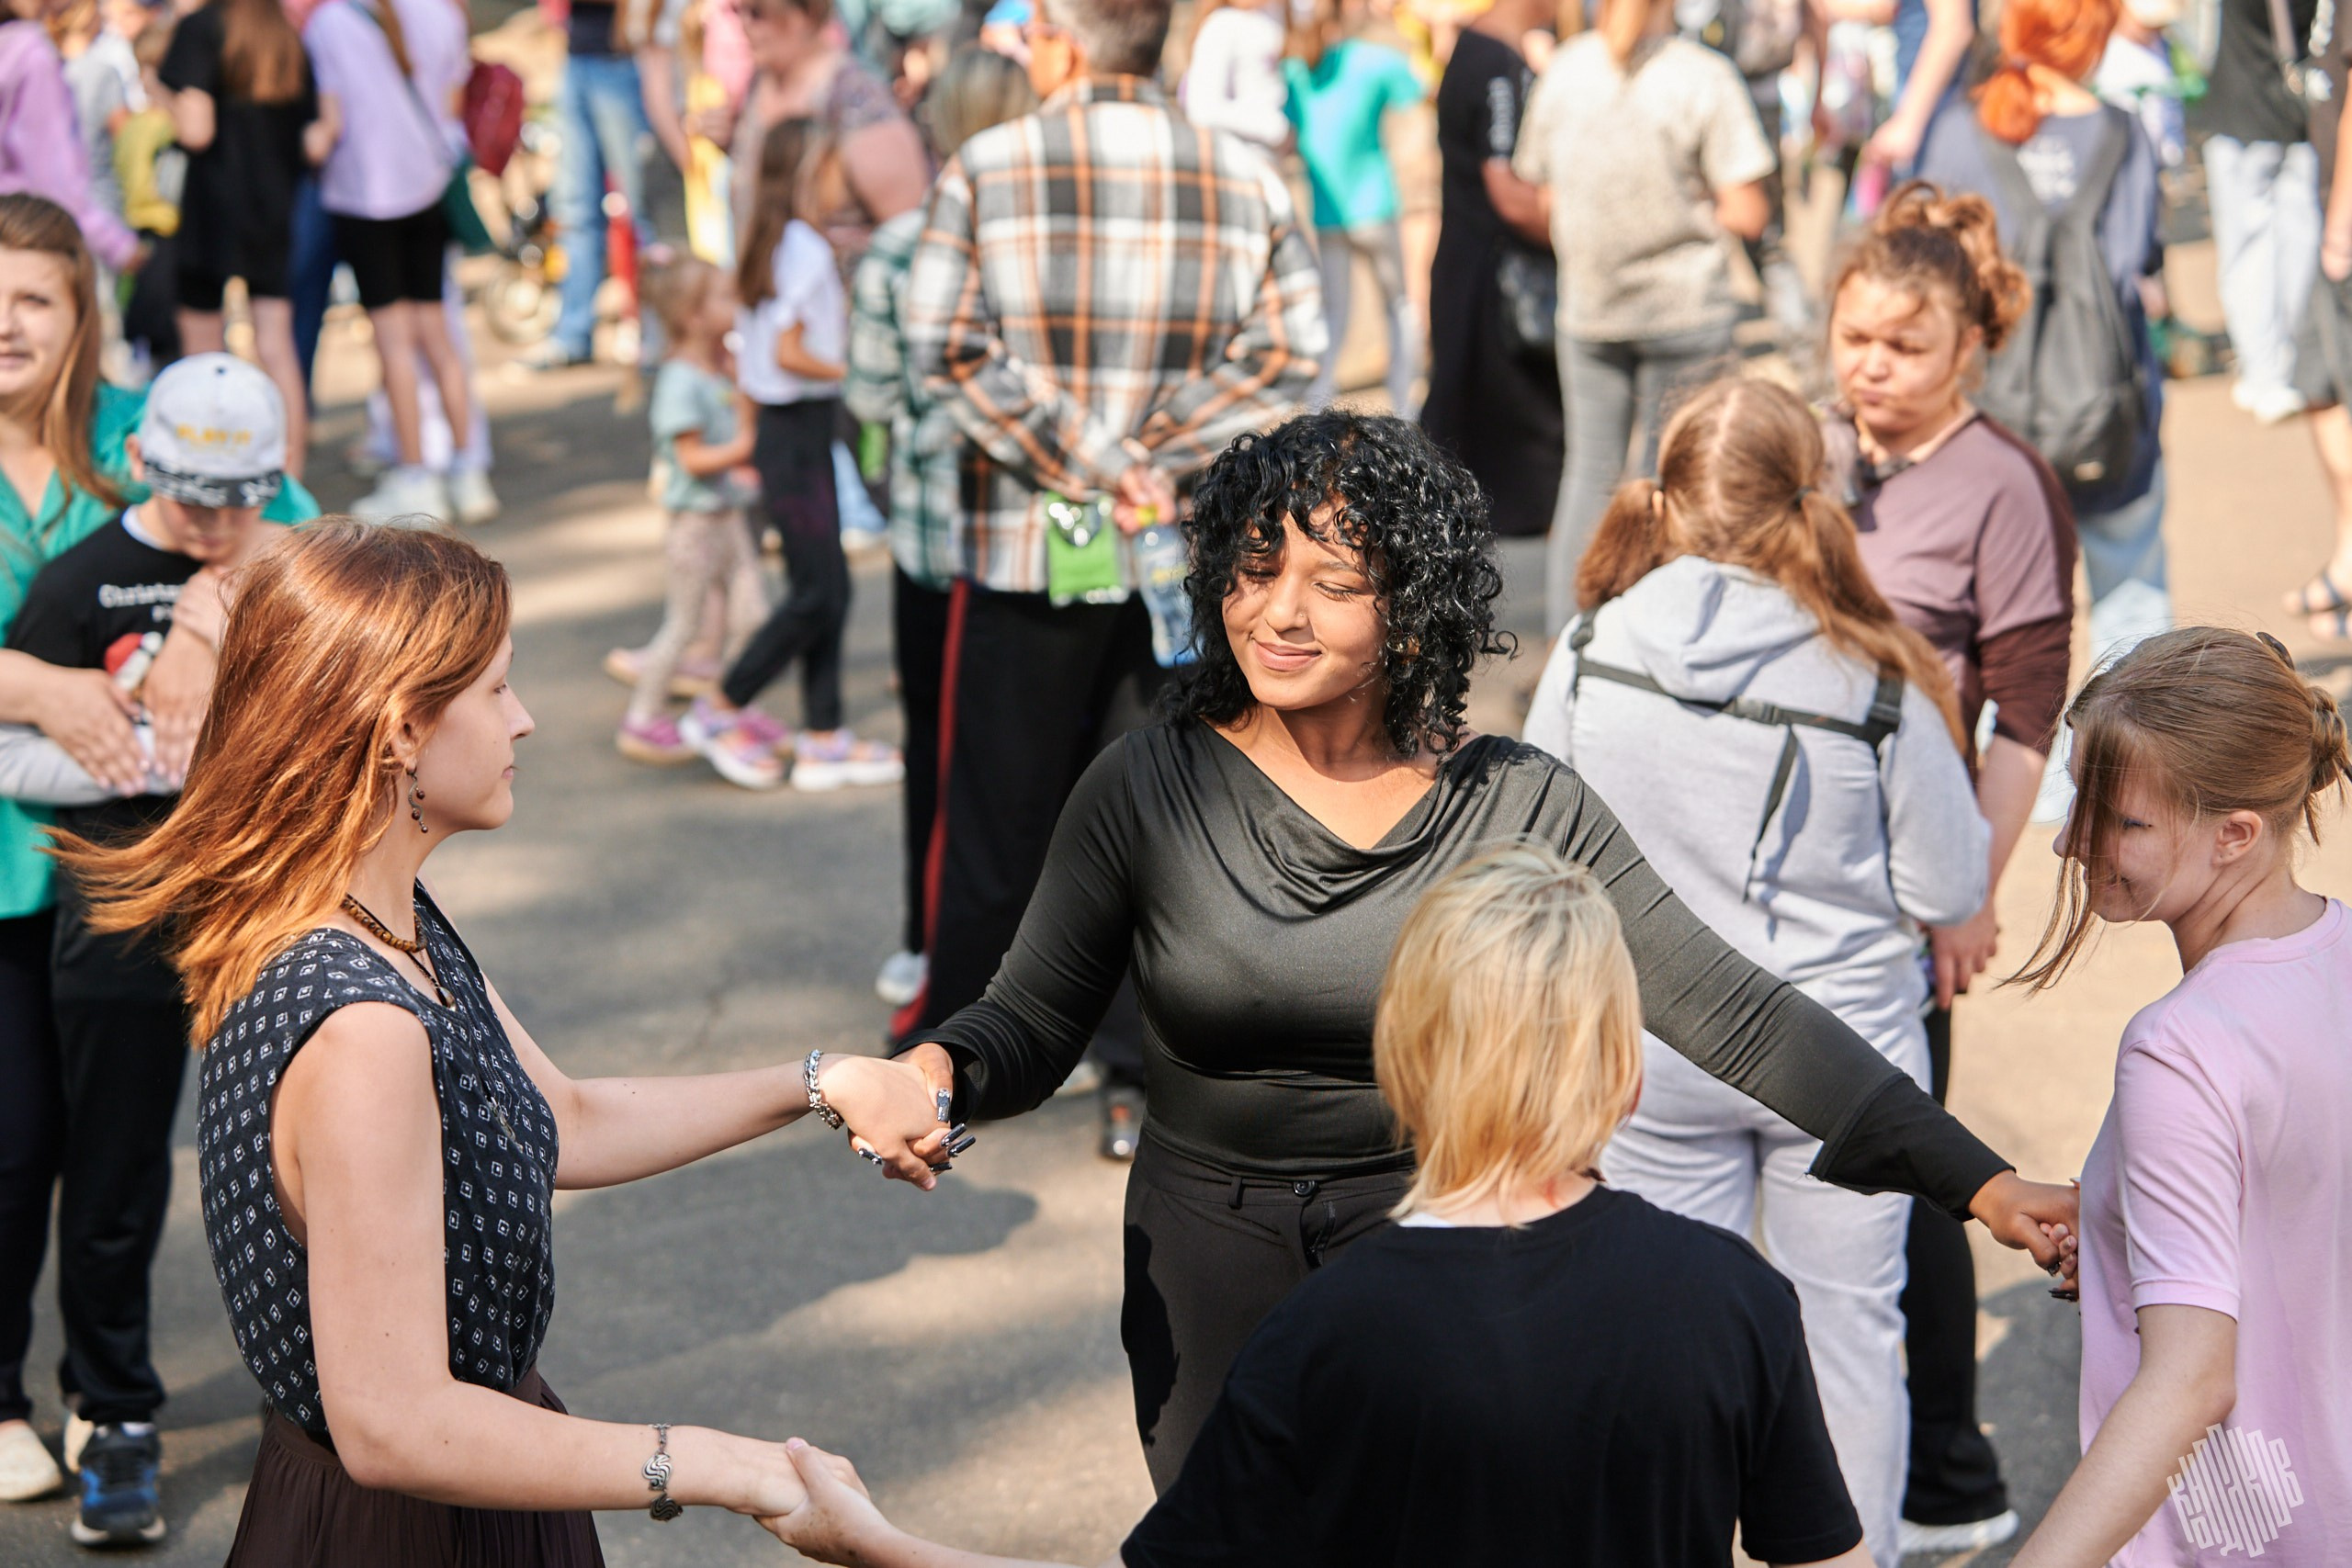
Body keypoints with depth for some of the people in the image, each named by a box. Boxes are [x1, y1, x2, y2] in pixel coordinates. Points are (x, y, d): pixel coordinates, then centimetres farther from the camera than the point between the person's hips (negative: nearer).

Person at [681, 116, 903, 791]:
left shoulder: (766, 245, 12)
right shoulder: (807, 249, -16)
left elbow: (743, 361, 14)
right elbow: (788, 353, -23)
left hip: (778, 428, 10)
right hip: (800, 430, -10)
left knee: (826, 589, 11)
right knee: (817, 593, -3)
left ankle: (822, 740, 13)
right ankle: (719, 711, 6)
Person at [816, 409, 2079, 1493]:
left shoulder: (1520, 811, -10)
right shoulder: (1146, 791, -8)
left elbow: (1734, 1016, -11)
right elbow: (1034, 1018, -2)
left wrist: (1979, 1181, -17)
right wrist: (935, 1070, -26)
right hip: (1213, 1293, 1)